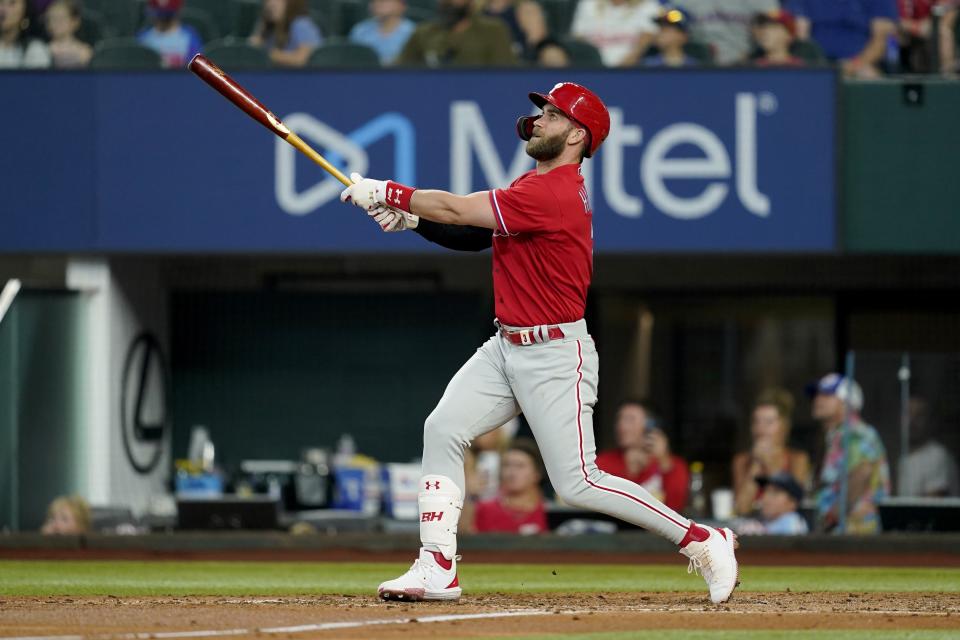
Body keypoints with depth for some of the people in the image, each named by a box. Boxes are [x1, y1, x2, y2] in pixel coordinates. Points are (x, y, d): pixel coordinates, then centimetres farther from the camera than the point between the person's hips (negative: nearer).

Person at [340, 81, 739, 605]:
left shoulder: (554, 193, -20)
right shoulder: (536, 186, 12)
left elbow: (458, 210, -20)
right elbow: (472, 234, 13)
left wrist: (385, 192, -10)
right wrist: (411, 217, -3)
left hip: (554, 354, -9)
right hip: (506, 346, 9)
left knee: (577, 484, -10)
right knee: (443, 429, -4)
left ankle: (702, 541, 1)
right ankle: (437, 570, -2)